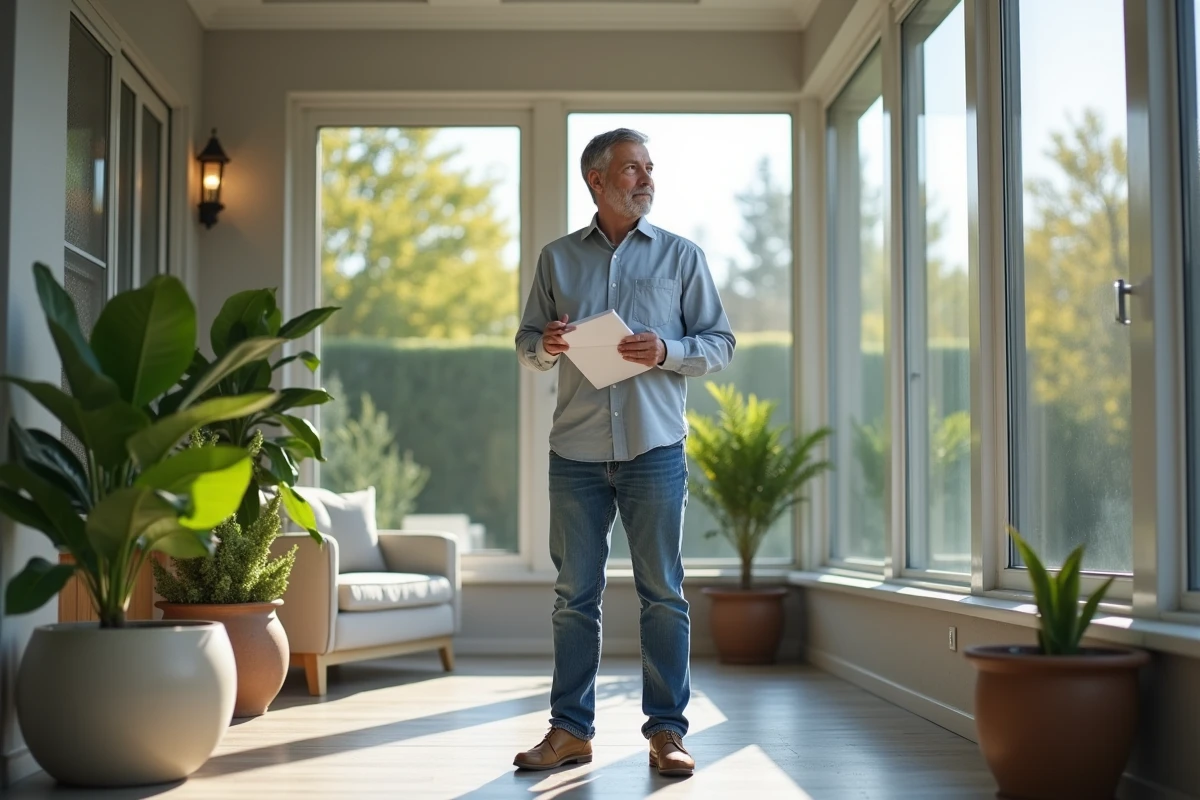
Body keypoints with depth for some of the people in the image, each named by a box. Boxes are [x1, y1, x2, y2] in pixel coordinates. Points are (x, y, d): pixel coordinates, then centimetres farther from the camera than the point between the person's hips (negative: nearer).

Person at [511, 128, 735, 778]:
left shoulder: (682, 256, 8)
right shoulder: (557, 258, 12)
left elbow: (720, 343, 5)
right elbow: (525, 344, 14)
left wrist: (668, 351, -13)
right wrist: (546, 345, -9)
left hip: (654, 448, -1)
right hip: (575, 450, 2)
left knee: (662, 593, 0)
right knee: (574, 594, 5)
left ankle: (666, 731, 8)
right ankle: (571, 729, 13)